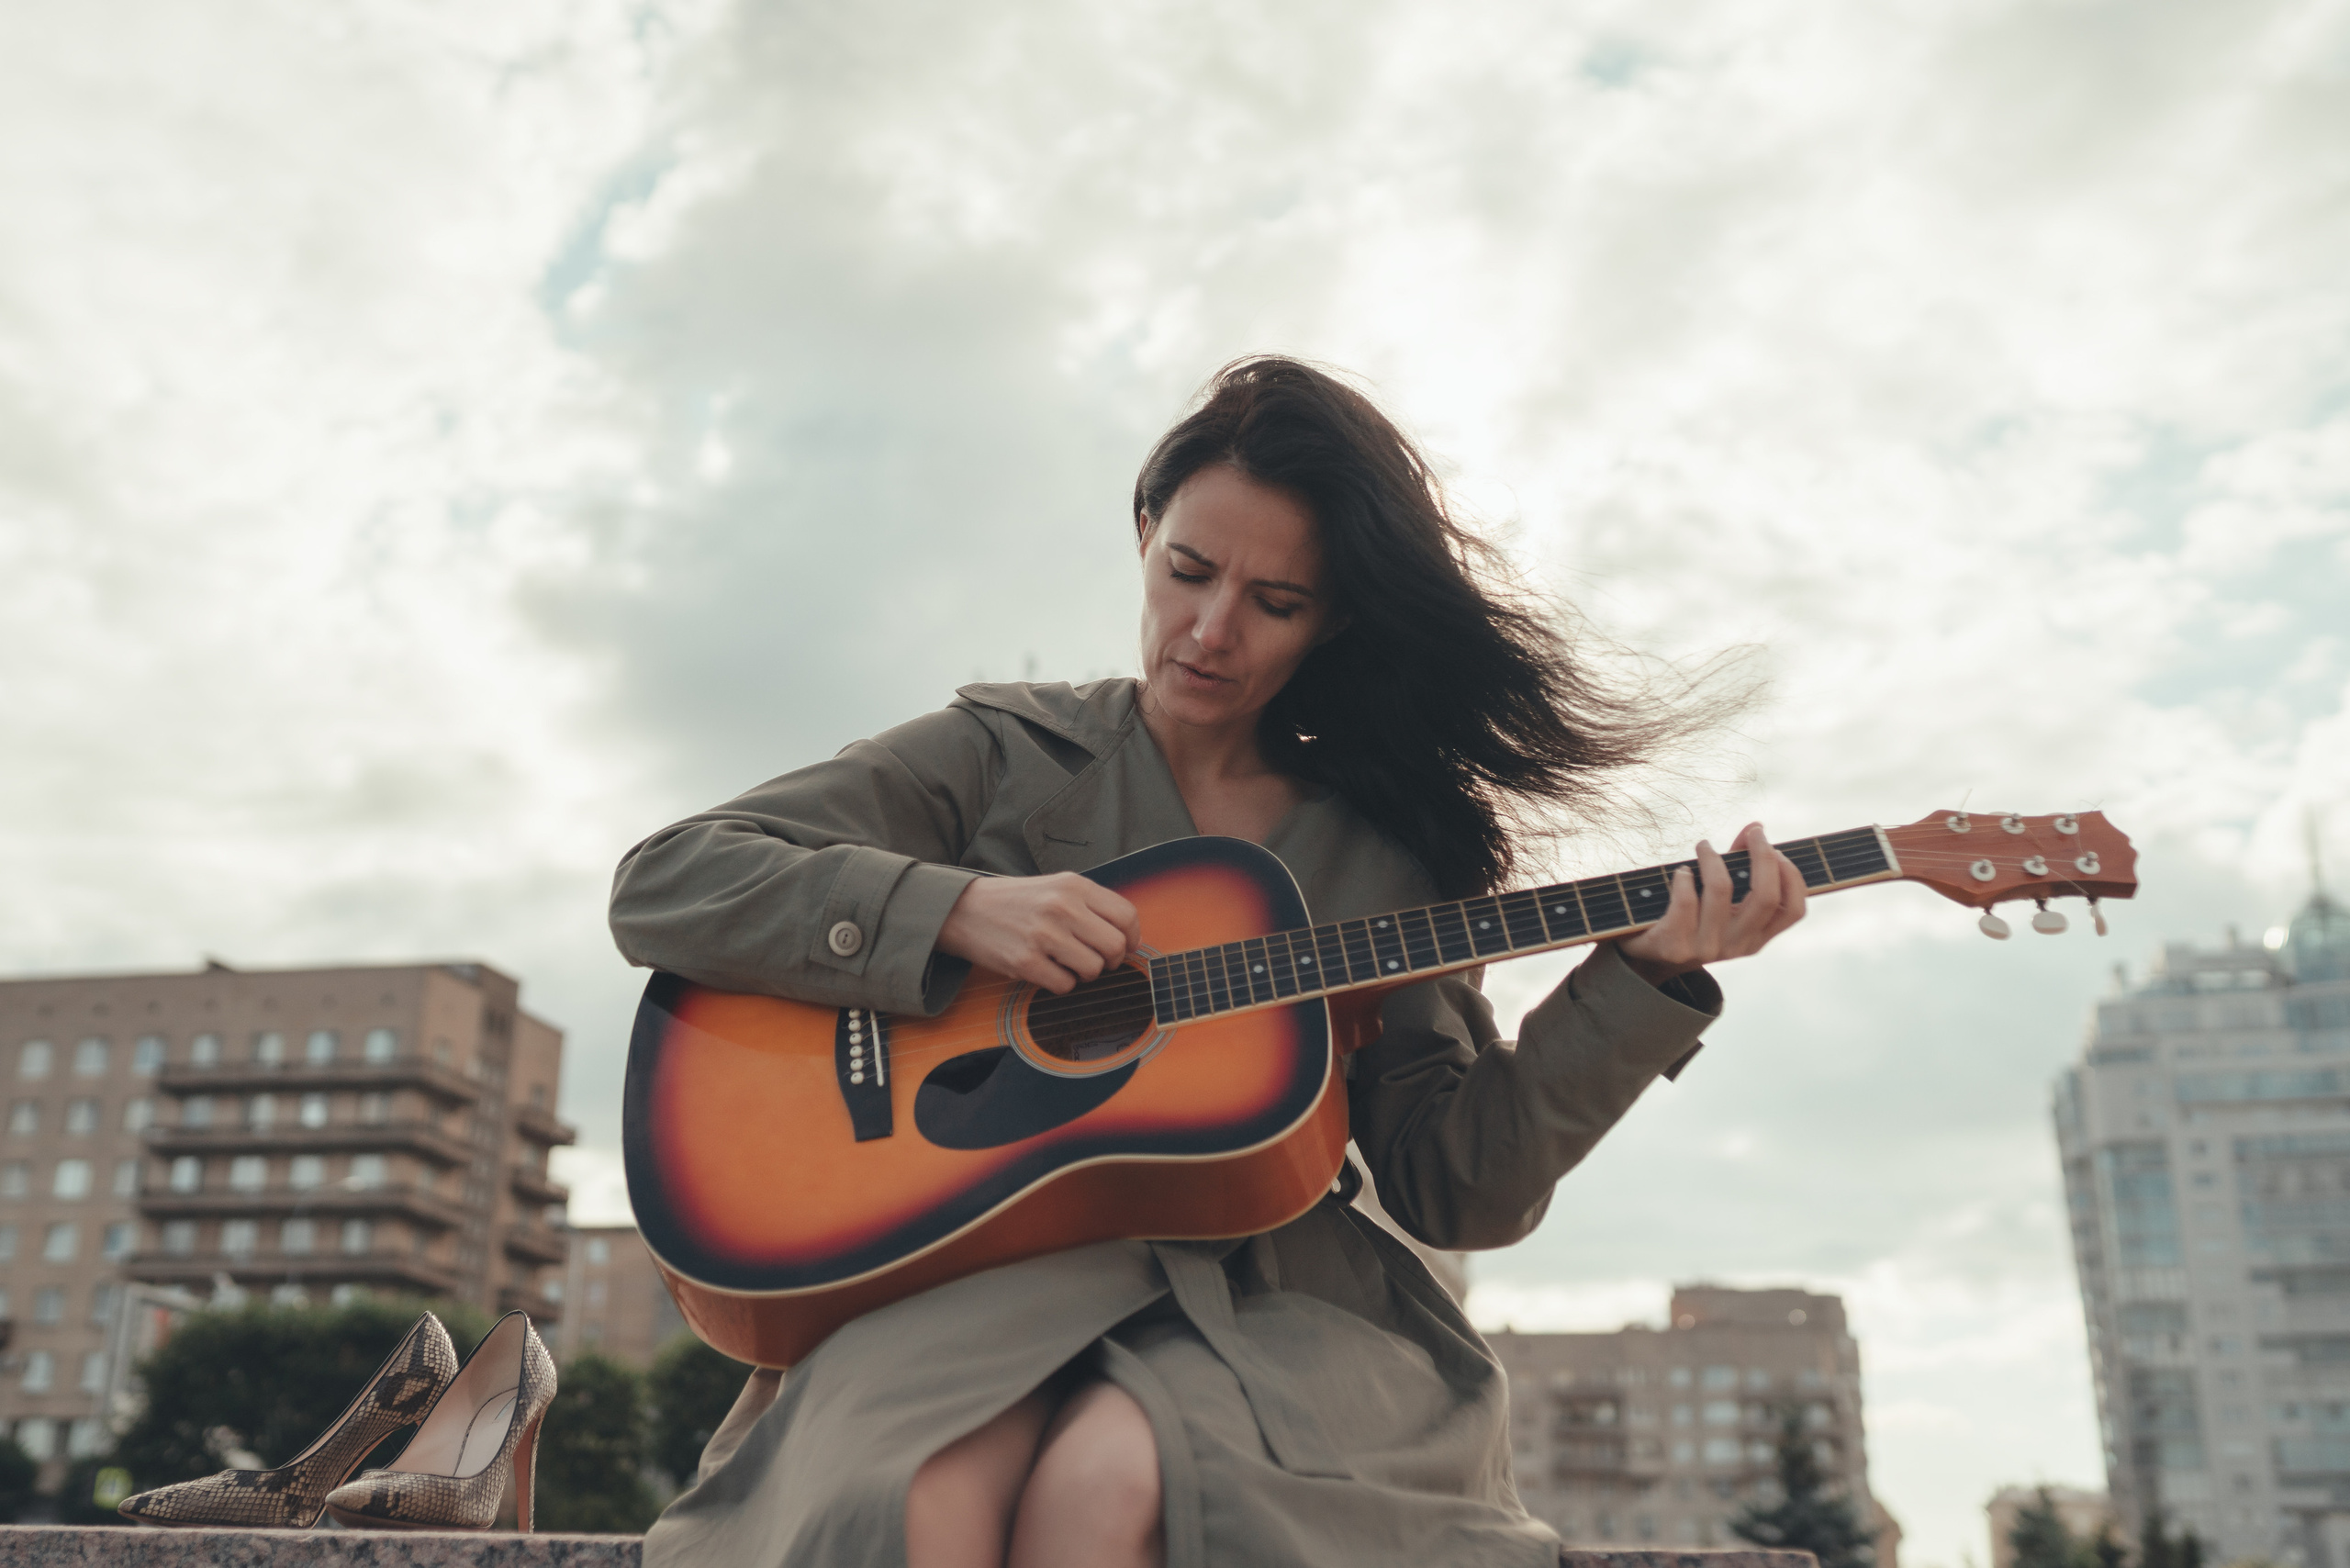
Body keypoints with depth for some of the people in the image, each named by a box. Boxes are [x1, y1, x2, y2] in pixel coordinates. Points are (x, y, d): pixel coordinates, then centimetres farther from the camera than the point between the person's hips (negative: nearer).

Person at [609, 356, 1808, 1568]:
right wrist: (955, 911, -13)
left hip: (1265, 1292, 1)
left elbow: (1454, 1191, 5)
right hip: (982, 1271, -1)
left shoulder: (1391, 853, 11)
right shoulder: (1001, 753, 8)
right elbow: (660, 887, 0)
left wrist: (1642, 984, -6)